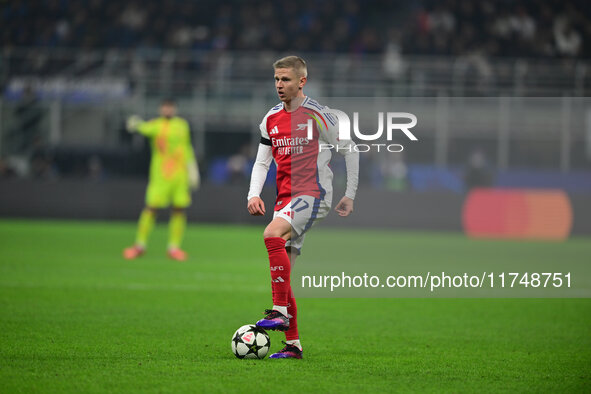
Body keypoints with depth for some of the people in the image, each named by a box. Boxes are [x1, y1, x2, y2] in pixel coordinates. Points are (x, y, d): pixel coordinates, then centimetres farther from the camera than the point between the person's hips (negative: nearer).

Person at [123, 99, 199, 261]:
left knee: (179, 209, 0)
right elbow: (148, 129, -25)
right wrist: (137, 125, -48)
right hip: (160, 174, -4)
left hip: (180, 174, 4)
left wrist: (192, 169, 24)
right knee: (151, 207, -8)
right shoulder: (156, 125, -2)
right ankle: (140, 245, 4)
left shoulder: (182, 125, 14)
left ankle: (174, 247, 9)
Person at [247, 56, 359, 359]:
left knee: (272, 234, -32)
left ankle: (280, 311, -30)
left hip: (313, 194, -7)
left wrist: (349, 195, 2)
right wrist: (254, 194, -2)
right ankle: (292, 345, 8)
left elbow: (350, 150, 1)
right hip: (285, 198, 7)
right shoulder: (271, 119, 13)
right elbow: (262, 162, 16)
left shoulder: (316, 115, -5)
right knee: (281, 272, 2)